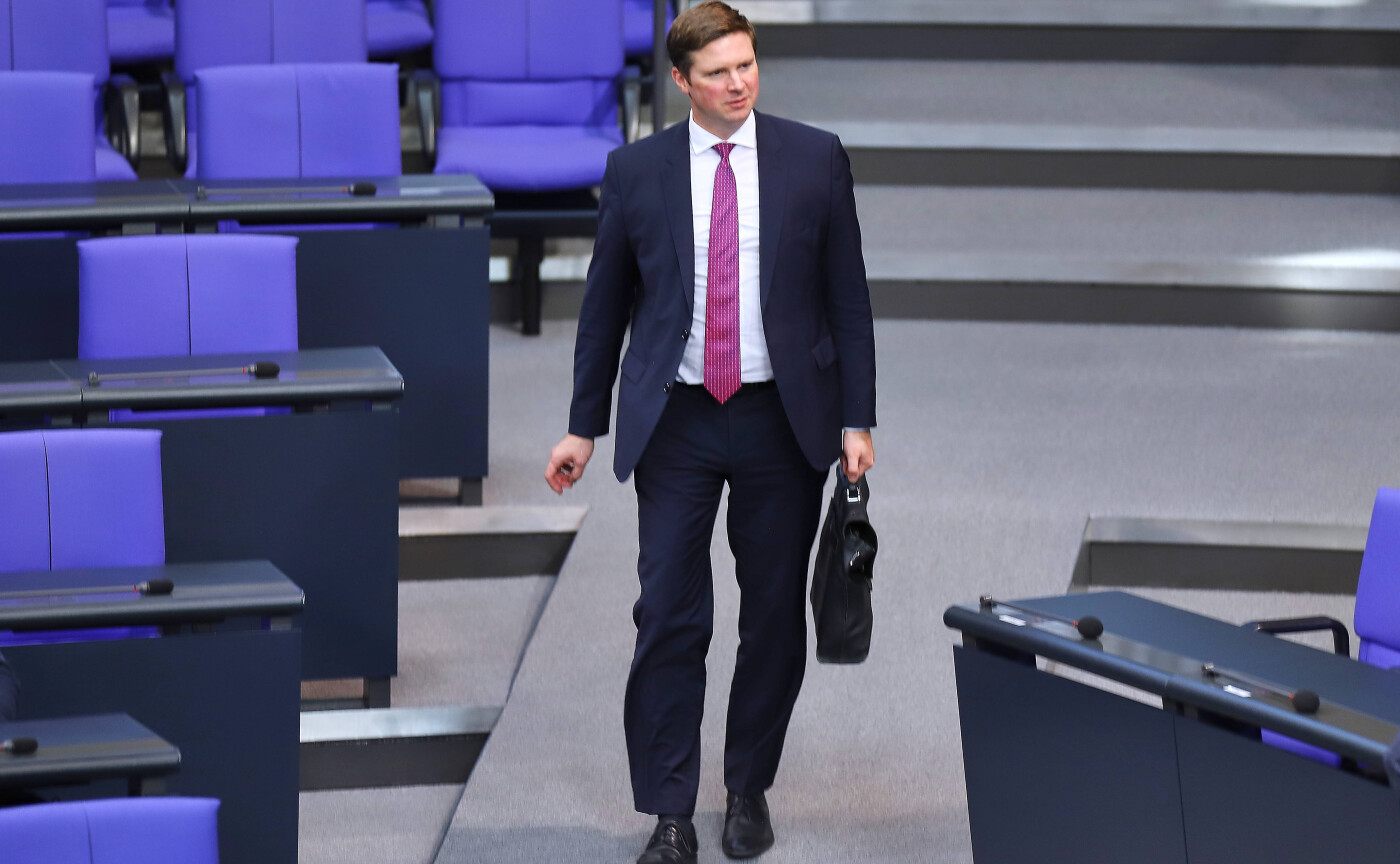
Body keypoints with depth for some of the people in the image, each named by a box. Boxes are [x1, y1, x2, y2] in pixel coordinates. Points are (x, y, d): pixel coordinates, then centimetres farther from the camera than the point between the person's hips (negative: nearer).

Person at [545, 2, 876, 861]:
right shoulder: (637, 171, 0)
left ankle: (749, 791, 25)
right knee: (669, 619, -4)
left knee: (775, 616, 8)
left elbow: (848, 298, 2)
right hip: (676, 422, 0)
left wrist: (856, 420, -2)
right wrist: (585, 428, 7)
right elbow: (606, 306, 8)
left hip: (782, 420, 0)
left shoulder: (815, 160, -1)